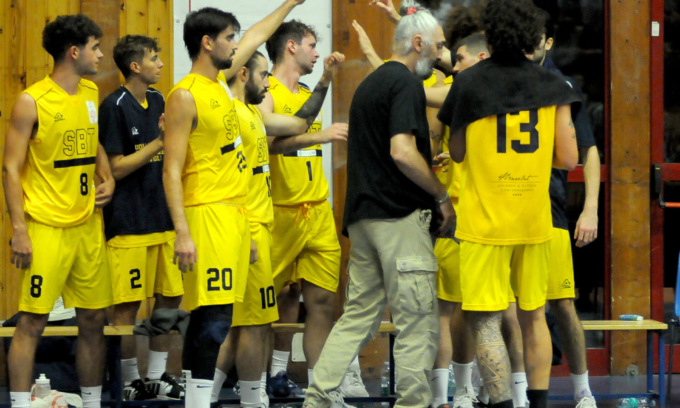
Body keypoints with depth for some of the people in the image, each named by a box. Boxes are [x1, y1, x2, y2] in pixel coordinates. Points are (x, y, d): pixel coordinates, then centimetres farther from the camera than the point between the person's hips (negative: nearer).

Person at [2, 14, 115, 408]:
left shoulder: (91, 93, 10)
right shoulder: (32, 101, -10)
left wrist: (108, 179, 8)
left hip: (88, 224, 6)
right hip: (46, 226, -6)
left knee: (93, 319, 9)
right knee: (33, 321, -6)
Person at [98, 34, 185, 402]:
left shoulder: (157, 102, 11)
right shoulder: (115, 106, -11)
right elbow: (117, 168, -14)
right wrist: (160, 141, -17)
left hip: (164, 219, 7)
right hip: (129, 223, -7)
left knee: (170, 297, 8)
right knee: (128, 303, -2)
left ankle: (156, 376, 18)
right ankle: (129, 381, 7)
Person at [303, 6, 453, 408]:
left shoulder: (369, 84, 18)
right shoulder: (406, 84, -11)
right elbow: (402, 152, -22)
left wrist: (428, 162, 25)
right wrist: (442, 195, -12)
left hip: (363, 216, 9)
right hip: (400, 216, -9)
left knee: (360, 313, 11)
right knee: (418, 320, -3)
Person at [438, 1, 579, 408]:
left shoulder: (469, 83, -6)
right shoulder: (552, 86, 0)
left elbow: (457, 153, 3)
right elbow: (568, 159, -1)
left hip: (484, 222, -3)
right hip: (535, 221, 3)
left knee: (486, 322, -3)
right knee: (534, 318, 15)